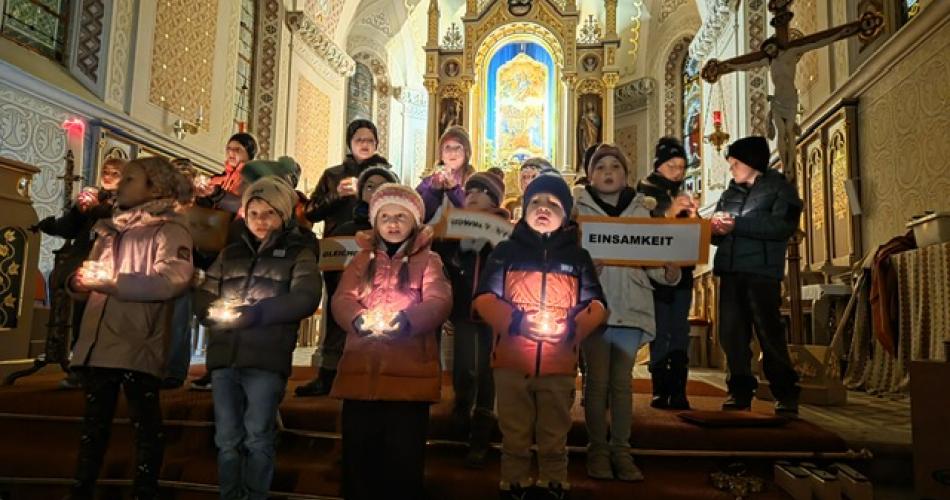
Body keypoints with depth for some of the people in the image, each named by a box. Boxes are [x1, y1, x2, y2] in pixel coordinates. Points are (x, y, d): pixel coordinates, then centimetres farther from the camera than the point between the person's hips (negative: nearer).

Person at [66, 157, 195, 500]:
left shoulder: (169, 230, -4)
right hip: (97, 344, 7)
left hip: (138, 348, -7)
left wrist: (110, 282, -17)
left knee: (145, 426, 4)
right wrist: (78, 280, -5)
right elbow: (89, 282, 19)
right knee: (94, 424, 16)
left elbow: (173, 278, -22)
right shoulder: (110, 230, 20)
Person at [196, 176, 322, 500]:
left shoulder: (299, 253, 5)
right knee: (227, 439, 9)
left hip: (266, 358, -4)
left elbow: (306, 298, -10)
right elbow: (202, 297, 15)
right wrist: (218, 311, -6)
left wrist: (258, 312, -19)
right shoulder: (230, 254, 19)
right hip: (224, 356, 4)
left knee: (258, 438, 0)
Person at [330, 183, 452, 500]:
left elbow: (439, 302, -8)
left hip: (409, 375, -2)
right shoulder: (362, 259, 17)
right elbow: (341, 300, 3)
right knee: (359, 457, 9)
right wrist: (359, 319, -21)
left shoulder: (428, 260, 9)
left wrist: (406, 319, -28)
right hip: (361, 373, 3)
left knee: (403, 461, 3)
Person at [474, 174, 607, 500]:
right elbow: (484, 299, -2)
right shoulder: (506, 251, 4)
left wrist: (573, 327, -14)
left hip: (559, 366, 1)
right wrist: (515, 321, -17)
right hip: (511, 362, -1)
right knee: (514, 436, 9)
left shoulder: (579, 256, 9)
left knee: (555, 437, 11)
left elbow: (596, 306, 5)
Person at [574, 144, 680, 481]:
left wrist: (668, 273, -11)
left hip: (630, 305, 2)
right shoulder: (578, 209, 3)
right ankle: (597, 449, 14)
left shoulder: (641, 210, 11)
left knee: (622, 382, 8)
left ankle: (621, 450, 17)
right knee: (597, 380, 2)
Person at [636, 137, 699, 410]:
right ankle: (660, 391, -2)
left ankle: (678, 392, 3)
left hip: (682, 271, 5)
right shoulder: (645, 191, 2)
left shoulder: (683, 195, 18)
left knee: (680, 332, 2)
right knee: (660, 332, -7)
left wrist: (693, 215, -5)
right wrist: (668, 213, -22)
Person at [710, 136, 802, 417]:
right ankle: (740, 390, 12)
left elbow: (784, 226, -13)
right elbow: (718, 234, 19)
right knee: (731, 332, 3)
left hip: (762, 272, -5)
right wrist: (717, 228, -6)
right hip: (730, 271, 6)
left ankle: (786, 394, 4)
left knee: (769, 332, -6)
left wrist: (736, 224, -17)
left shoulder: (780, 187, 4)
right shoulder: (730, 193, 21)